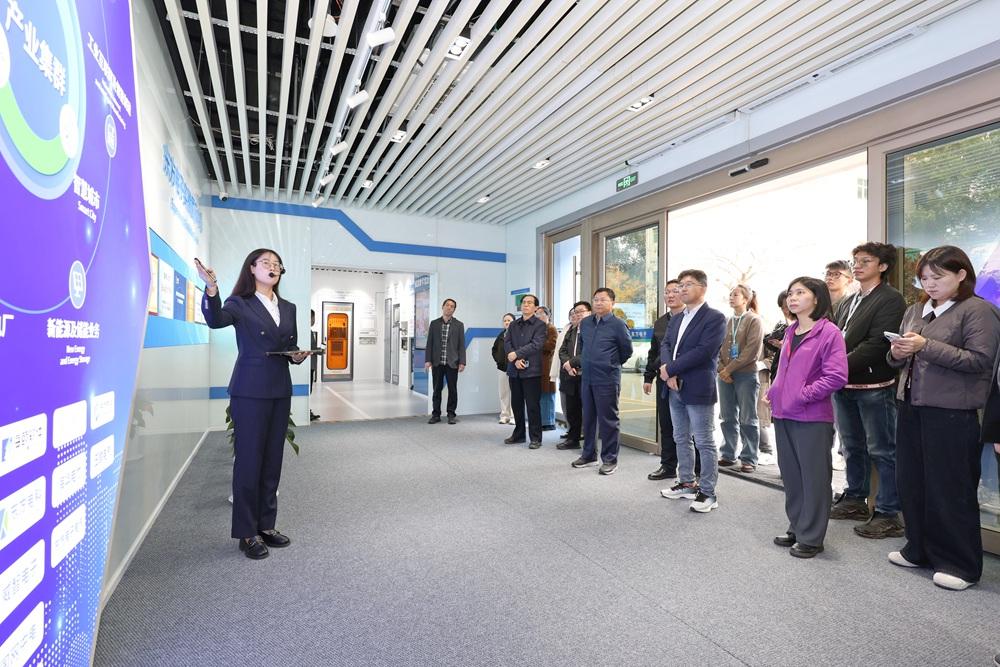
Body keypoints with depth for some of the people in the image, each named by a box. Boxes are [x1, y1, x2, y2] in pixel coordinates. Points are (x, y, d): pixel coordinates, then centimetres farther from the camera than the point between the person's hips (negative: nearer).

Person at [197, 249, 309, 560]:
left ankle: (266, 525, 25)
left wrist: (298, 356, -3)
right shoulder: (240, 304, -2)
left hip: (280, 391, 6)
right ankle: (247, 533, 14)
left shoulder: (288, 308, 14)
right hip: (250, 392, -5)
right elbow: (216, 320, -23)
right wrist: (211, 288, -39)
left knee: (272, 460, 12)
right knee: (249, 459, 1)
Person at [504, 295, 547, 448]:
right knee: (516, 404, 12)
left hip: (531, 370, -5)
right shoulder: (513, 325, 14)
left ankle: (535, 438, 10)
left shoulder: (540, 325, -1)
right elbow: (506, 343, 3)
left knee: (532, 405, -1)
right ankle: (518, 434, 26)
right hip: (514, 370, 5)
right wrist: (516, 360, -12)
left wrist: (516, 354, -15)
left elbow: (536, 345, -14)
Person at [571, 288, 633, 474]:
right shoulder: (585, 323, 8)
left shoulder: (618, 324, -8)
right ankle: (588, 454, 28)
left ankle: (610, 460, 14)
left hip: (608, 380, -6)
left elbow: (627, 350, 1)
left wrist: (613, 365, 10)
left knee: (608, 420, 2)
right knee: (588, 417, 15)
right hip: (587, 378, 6)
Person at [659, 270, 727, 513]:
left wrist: (670, 369, -16)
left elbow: (704, 351, -19)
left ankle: (708, 492, 12)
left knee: (705, 443, 1)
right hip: (675, 389, 8)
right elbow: (665, 345, 7)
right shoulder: (676, 319, 16)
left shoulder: (715, 318, -8)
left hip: (698, 389, -8)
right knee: (681, 439, 16)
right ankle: (686, 483, 29)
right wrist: (669, 373, -12)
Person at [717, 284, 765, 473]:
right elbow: (718, 347, 9)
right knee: (728, 418, 10)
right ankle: (728, 455, 20)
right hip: (725, 375, 5)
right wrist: (721, 369, -6)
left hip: (746, 375, -5)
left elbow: (752, 350, -12)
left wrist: (729, 368, -13)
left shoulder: (754, 320, -2)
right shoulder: (726, 322, 13)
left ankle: (749, 458, 10)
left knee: (747, 418, 2)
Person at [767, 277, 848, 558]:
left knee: (814, 477, 5)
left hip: (812, 418, -7)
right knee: (790, 475, 16)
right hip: (784, 415, 7)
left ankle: (811, 537, 17)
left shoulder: (829, 332, -9)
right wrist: (774, 393, 8)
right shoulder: (790, 332, 13)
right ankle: (796, 527, 31)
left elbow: (836, 376, -16)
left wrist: (804, 395, -17)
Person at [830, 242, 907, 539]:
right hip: (844, 385, 7)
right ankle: (855, 500, 31)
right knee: (853, 447, 17)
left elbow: (876, 344, -18)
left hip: (873, 386, -7)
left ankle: (888, 514, 12)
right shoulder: (848, 303, 16)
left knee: (881, 451, 1)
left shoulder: (890, 299, -7)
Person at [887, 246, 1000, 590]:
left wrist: (926, 346, -21)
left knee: (951, 490, 3)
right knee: (911, 484, 13)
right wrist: (897, 353, -4)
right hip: (912, 407, 6)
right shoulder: (915, 310, 13)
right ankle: (919, 550, 28)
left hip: (952, 413, -6)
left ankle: (960, 563, 19)